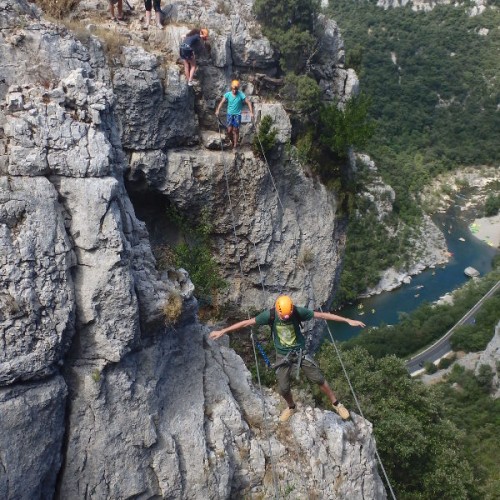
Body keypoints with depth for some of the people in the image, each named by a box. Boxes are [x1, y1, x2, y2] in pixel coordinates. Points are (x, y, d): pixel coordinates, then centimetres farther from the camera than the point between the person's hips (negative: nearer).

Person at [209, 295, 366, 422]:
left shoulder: (298, 312, -23)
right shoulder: (270, 315, -22)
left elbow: (322, 315, -18)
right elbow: (246, 322, -16)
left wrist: (348, 320, -18)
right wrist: (223, 331, -15)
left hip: (300, 352, 0)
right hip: (282, 355, 1)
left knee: (319, 379, 3)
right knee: (283, 388, 4)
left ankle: (336, 403, 27)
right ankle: (291, 407, 37)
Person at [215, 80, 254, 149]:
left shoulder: (241, 95, -13)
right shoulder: (228, 94, -8)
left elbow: (248, 102, -14)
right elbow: (222, 102, -11)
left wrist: (251, 112, -24)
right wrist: (218, 110, -26)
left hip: (237, 114, -1)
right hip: (230, 114, 1)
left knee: (236, 130, 3)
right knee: (229, 130, -1)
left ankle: (235, 145, 16)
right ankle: (232, 141, 26)